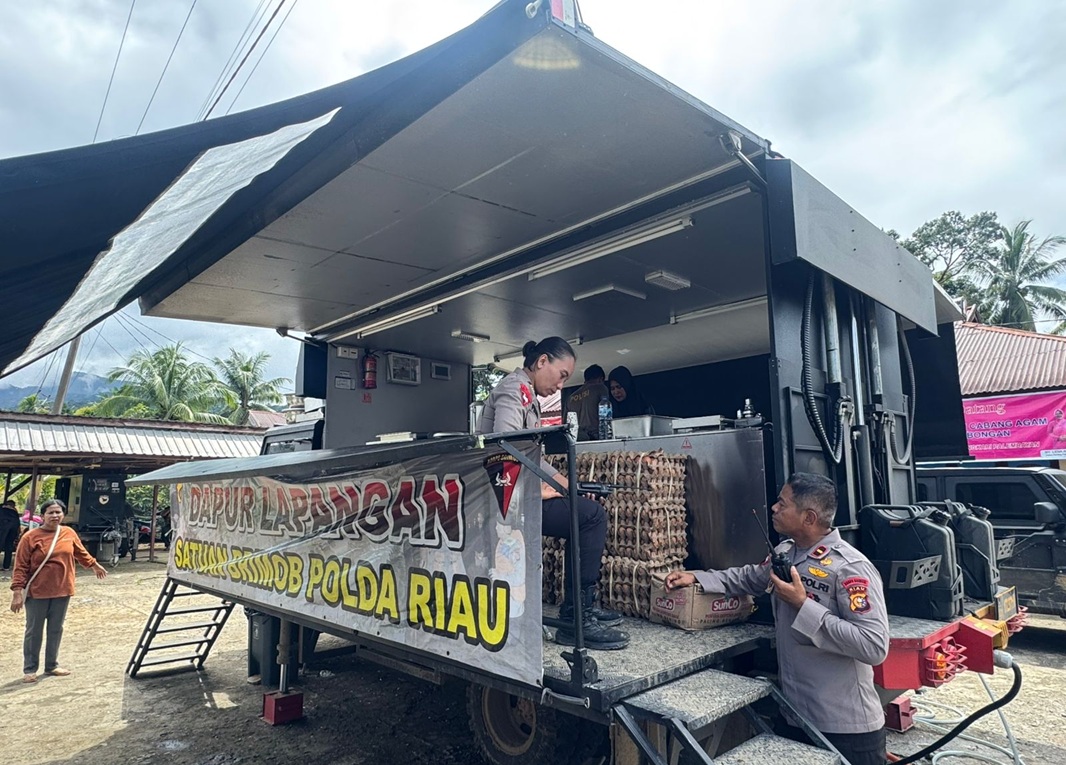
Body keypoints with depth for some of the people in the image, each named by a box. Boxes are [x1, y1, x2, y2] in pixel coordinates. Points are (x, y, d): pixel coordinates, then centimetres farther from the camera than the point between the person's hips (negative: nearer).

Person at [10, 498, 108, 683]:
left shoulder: (69, 533, 1)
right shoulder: (30, 537, -11)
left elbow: (81, 553, 19)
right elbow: (21, 567, -10)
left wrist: (94, 565, 30)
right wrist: (17, 591, -15)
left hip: (62, 591, 4)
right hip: (37, 593, -4)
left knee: (56, 629, 13)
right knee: (34, 631, 7)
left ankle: (51, 665, 26)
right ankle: (29, 669, 21)